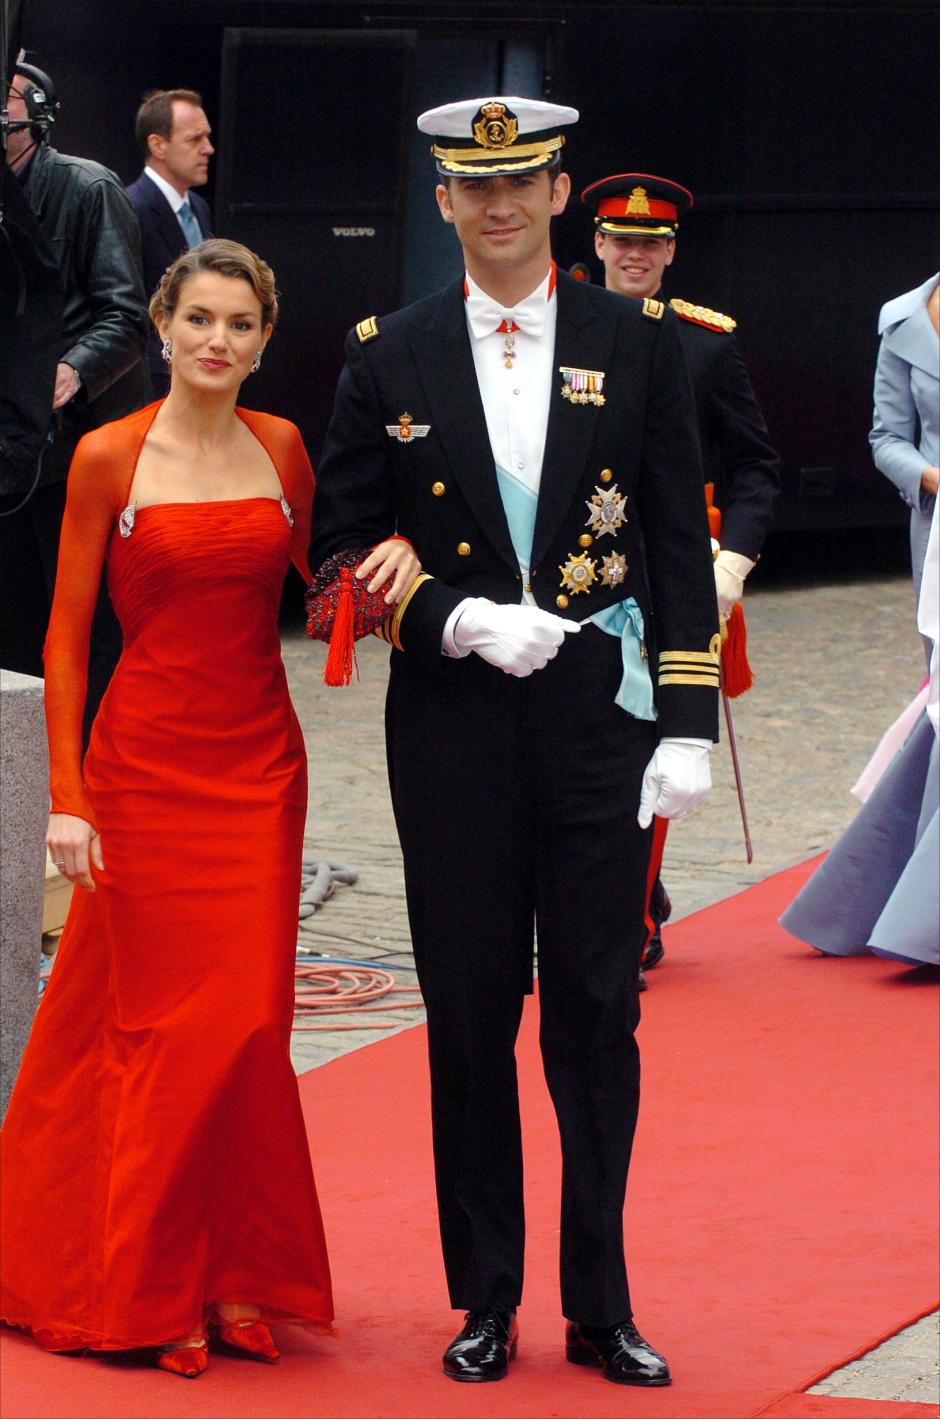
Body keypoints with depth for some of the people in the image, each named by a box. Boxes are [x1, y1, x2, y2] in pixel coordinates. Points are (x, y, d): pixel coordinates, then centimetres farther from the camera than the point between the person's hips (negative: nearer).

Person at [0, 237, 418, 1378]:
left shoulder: (280, 447, 6)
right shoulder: (109, 457, -6)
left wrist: (392, 550, -6)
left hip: (260, 763, 4)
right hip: (148, 762, -4)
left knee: (249, 1019, 3)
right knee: (170, 1023, -2)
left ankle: (230, 1277, 13)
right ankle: (142, 1289, 9)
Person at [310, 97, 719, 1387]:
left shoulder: (640, 343, 4)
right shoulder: (390, 359, 4)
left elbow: (681, 545, 3)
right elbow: (343, 548, 5)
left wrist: (687, 724, -3)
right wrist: (457, 619, -12)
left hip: (602, 719, 0)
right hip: (455, 733, 0)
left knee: (598, 1013, 3)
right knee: (469, 1019, 5)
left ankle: (602, 1307, 12)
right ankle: (486, 1302, 16)